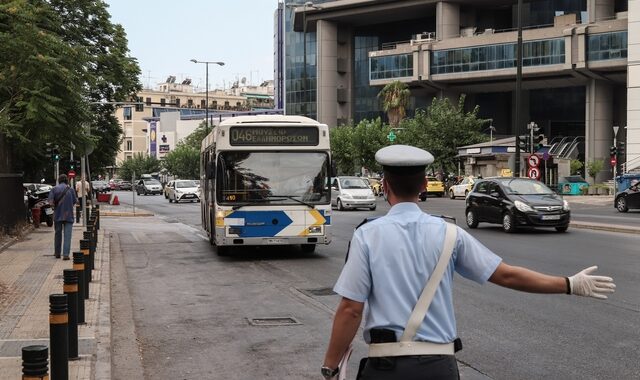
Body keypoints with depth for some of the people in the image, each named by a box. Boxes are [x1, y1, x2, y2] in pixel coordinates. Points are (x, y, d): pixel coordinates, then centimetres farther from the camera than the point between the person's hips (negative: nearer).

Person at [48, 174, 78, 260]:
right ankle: (66, 254, -13)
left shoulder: (54, 189, 1)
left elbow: (50, 201, -10)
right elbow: (75, 201, 0)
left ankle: (57, 253, 24)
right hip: (68, 215, -2)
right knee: (67, 235, -4)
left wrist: (55, 205, 7)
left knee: (58, 234, 15)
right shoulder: (70, 189, -1)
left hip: (58, 214, 2)